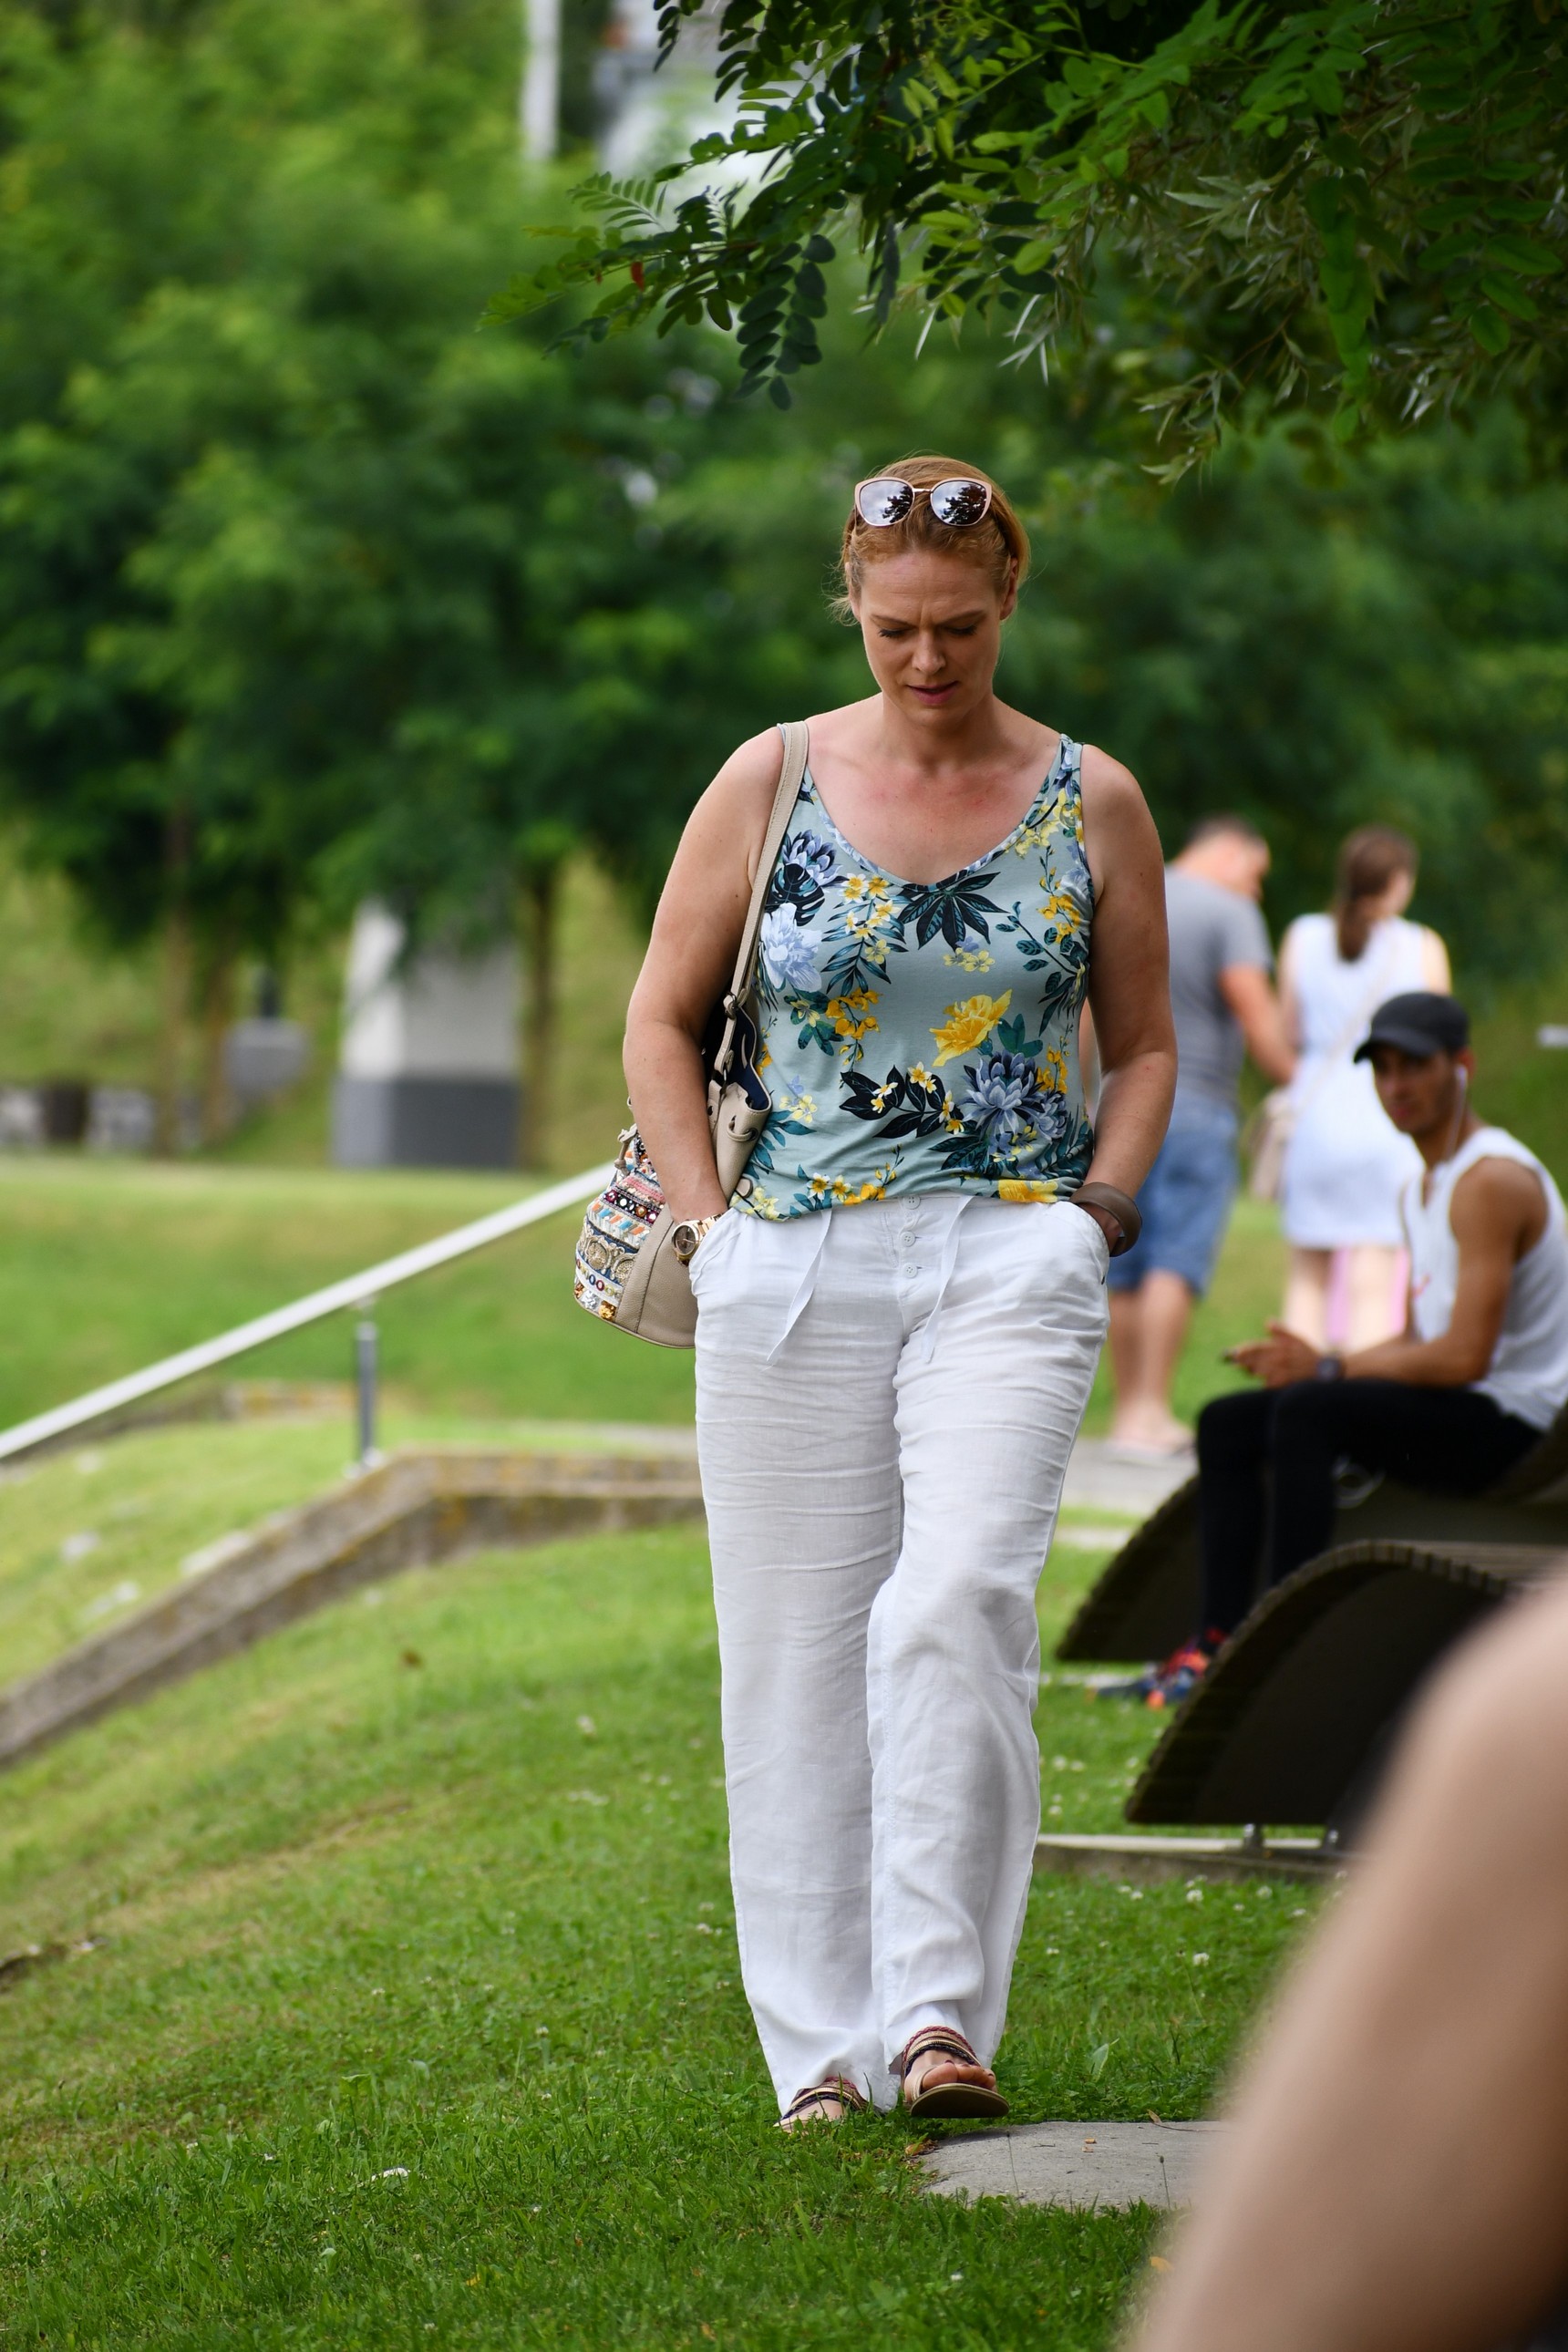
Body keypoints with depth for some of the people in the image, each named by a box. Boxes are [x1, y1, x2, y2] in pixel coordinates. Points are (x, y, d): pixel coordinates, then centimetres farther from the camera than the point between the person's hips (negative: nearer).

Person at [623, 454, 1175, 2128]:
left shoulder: (1090, 801, 5)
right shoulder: (771, 782, 5)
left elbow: (1144, 1043, 15)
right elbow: (661, 1018, 11)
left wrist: (1100, 1207, 1)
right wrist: (708, 1221, 1)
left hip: (1008, 1256, -1)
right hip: (794, 1269, 1)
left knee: (958, 1602, -20)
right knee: (797, 1646, 3)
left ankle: (940, 2008, -18)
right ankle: (823, 2041, 13)